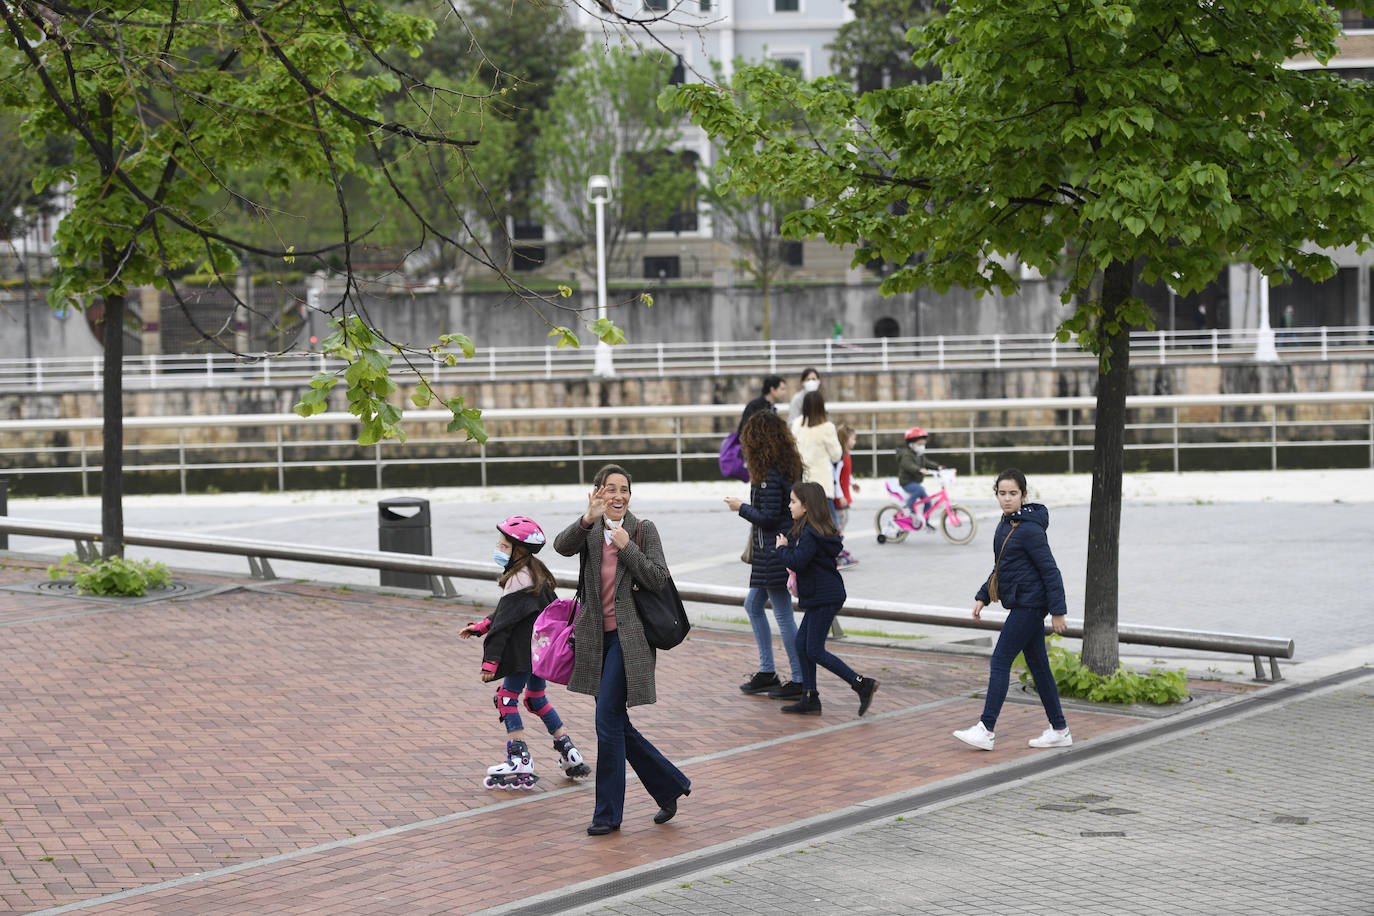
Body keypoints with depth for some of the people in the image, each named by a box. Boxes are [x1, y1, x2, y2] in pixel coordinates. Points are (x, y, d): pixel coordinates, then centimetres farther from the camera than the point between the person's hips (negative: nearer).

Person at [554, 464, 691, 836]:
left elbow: (658, 578, -9)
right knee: (616, 725, 9)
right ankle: (670, 785, 26)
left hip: (628, 636, -5)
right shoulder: (589, 530, 5)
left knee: (608, 720, -9)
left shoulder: (643, 530, -1)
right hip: (596, 636, 5)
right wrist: (588, 519, -33)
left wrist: (626, 546, -15)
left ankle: (608, 812, 1)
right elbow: (562, 546, -17)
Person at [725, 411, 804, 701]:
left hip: (773, 551, -10)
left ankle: (800, 681, 3)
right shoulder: (791, 466, 9)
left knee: (783, 615, -3)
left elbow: (769, 516, -22)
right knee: (752, 605, 20)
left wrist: (741, 508, -7)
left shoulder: (769, 473, -20)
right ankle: (767, 672, 25)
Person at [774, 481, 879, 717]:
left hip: (825, 598, -10)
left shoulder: (810, 534, -19)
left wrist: (783, 547, -10)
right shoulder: (818, 530, 13)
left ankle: (862, 684, -6)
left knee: (815, 651, -6)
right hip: (822, 596, 10)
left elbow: (796, 562, -28)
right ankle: (810, 699, 15)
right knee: (801, 644, 12)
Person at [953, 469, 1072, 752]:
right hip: (1022, 604, 9)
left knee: (1000, 661, -8)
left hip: (1029, 604, -9)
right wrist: (982, 597, 16)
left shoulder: (1029, 529, -17)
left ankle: (986, 730, -7)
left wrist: (1057, 611, -17)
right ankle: (1059, 730, 17)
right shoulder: (1005, 525, 11)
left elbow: (1051, 571, -16)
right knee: (1037, 665, 12)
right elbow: (1000, 567, 22)